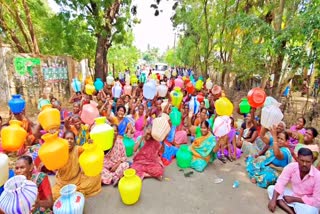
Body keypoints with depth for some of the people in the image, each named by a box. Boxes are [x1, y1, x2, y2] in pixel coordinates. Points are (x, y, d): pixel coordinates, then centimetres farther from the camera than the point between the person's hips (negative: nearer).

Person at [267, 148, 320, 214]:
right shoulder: (291, 166, -18)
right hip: (293, 194, 4)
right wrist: (273, 200, -29)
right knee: (271, 188, -14)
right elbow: (280, 183, -18)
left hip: (308, 203, -4)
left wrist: (293, 199, -18)